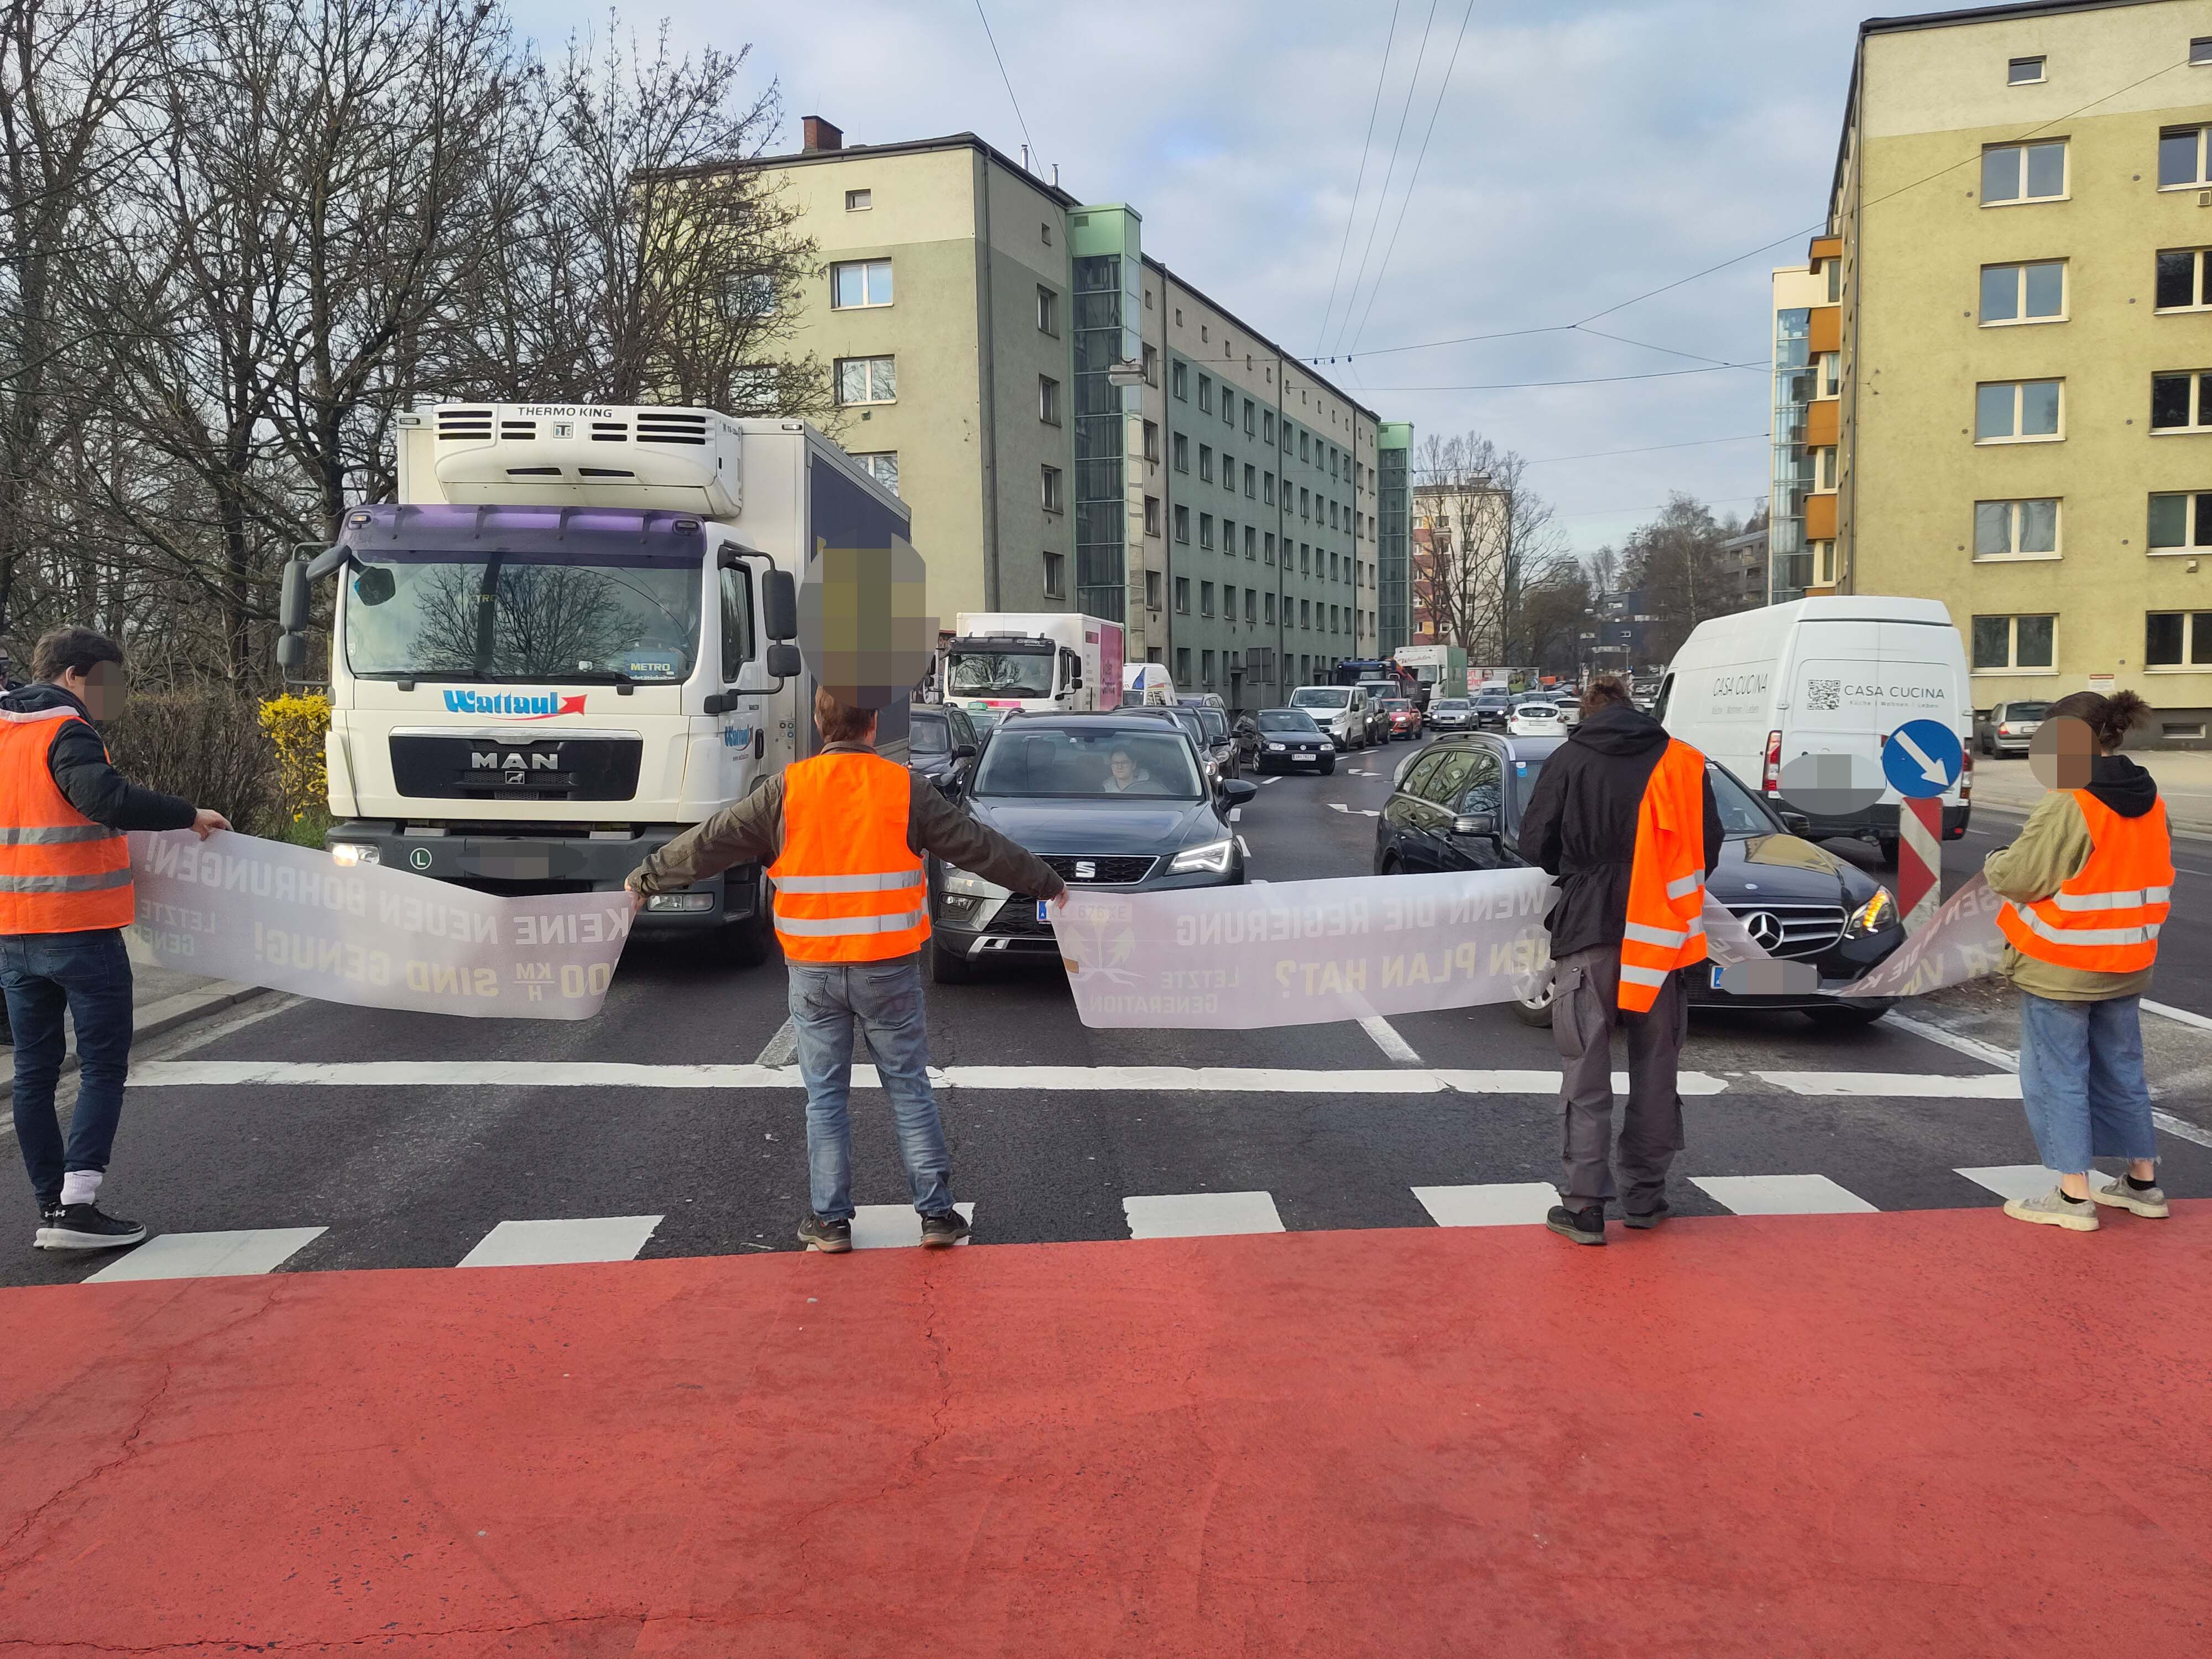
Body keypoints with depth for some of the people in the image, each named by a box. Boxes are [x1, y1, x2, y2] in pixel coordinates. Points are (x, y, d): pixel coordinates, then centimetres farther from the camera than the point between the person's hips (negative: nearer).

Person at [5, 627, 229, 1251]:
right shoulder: (67, 733, -12)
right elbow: (105, 797, -28)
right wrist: (189, 815, -21)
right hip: (79, 929, -8)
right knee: (103, 1065, 0)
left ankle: (50, 1207, 16)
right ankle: (77, 1204, -8)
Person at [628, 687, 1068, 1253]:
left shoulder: (787, 790, -4)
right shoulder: (906, 788, -4)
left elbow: (709, 843, 3)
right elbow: (980, 847, 2)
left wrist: (645, 878, 18)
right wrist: (1048, 884, 15)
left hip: (814, 969, 0)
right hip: (890, 970, 0)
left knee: (825, 1096, 11)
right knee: (910, 1089, 10)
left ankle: (830, 1220, 15)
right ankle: (937, 1212, 11)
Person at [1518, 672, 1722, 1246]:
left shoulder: (1568, 760, -1)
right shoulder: (1682, 761, 3)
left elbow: (1534, 843, 0)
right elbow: (1709, 848, 5)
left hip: (1587, 930, -2)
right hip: (1659, 935, 2)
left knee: (1586, 1070, 2)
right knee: (1655, 1068, 13)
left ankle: (1583, 1203, -1)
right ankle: (1644, 1197, 20)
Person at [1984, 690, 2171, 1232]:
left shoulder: (2068, 805, -20)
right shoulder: (2149, 801, 6)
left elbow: (2019, 878, -17)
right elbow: (2151, 875, 17)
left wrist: (1995, 862, 3)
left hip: (2060, 968, -8)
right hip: (2126, 964, 8)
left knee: (2058, 1076, 2)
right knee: (2122, 1071, 19)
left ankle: (2074, 1196, 5)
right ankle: (2142, 1182, 30)